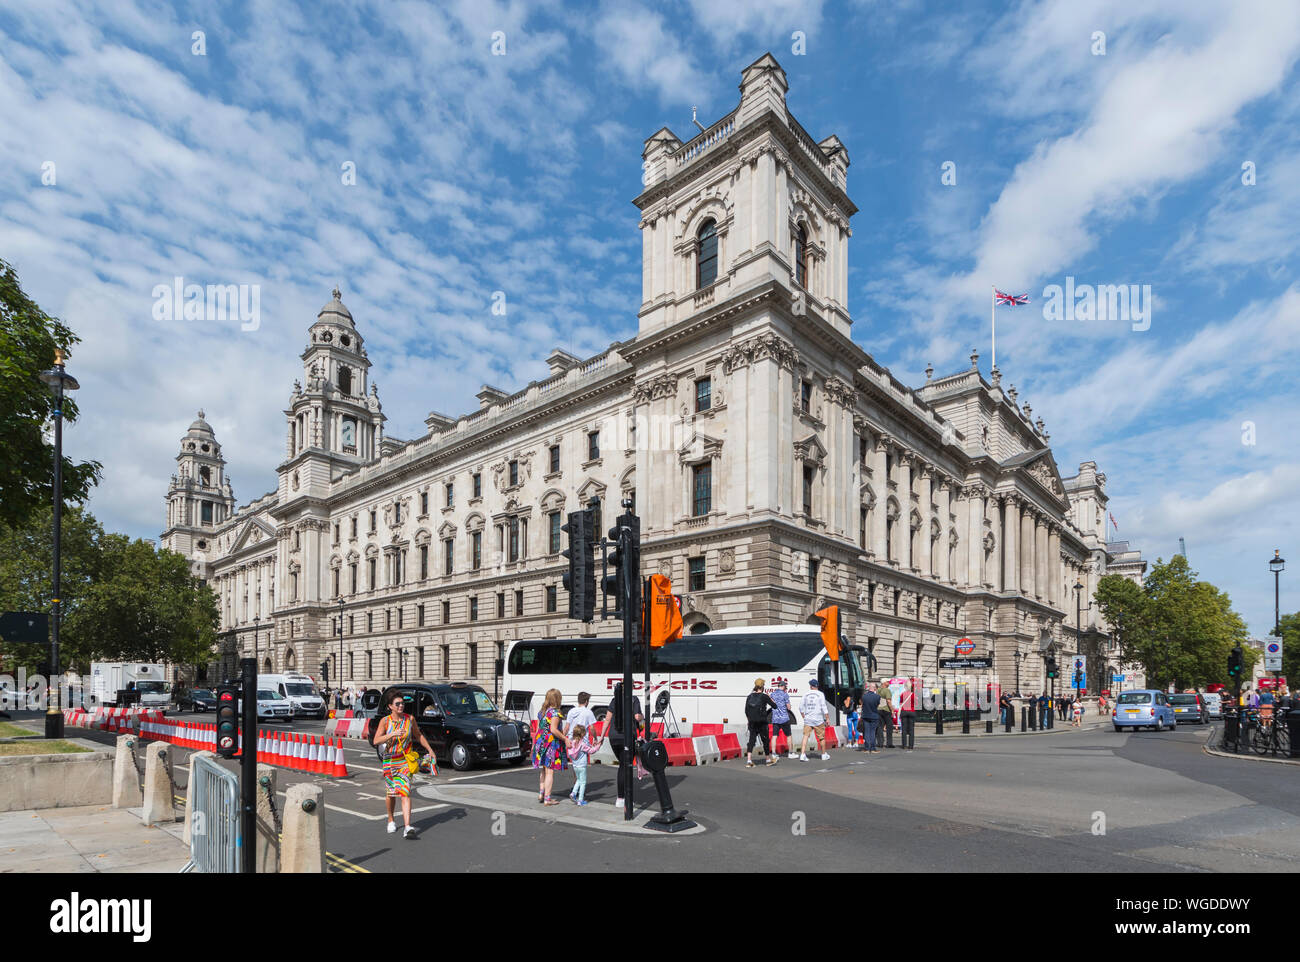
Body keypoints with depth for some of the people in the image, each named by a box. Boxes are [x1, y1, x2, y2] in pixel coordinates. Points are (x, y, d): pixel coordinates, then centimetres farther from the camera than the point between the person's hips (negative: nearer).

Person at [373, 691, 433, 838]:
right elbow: (376, 741, -13)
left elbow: (419, 735, 15)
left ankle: (407, 828, -18)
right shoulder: (385, 721, -4)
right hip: (389, 761, 1)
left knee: (405, 793, -12)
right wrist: (392, 734, -26)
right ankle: (391, 820, 38)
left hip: (405, 761, 0)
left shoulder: (410, 719, 0)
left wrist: (429, 749, 13)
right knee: (390, 793, 13)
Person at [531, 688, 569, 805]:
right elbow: (553, 730, -21)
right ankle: (547, 798, 2)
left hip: (540, 742, 7)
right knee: (550, 771, -1)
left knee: (542, 770, 20)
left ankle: (541, 793, 21)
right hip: (552, 743, -7)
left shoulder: (541, 712, 10)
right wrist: (565, 739, -14)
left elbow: (538, 728, 14)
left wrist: (536, 744, 20)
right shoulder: (555, 712, -13)